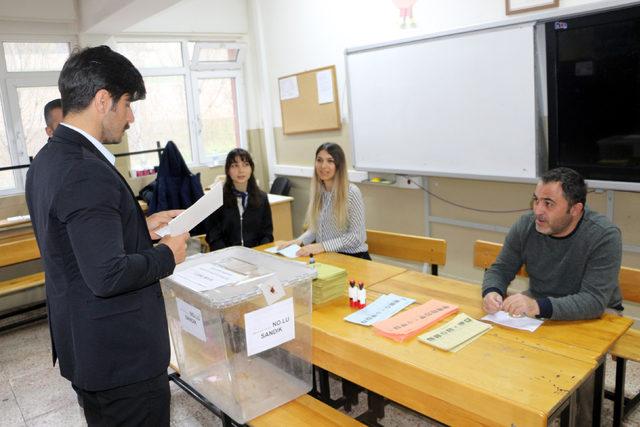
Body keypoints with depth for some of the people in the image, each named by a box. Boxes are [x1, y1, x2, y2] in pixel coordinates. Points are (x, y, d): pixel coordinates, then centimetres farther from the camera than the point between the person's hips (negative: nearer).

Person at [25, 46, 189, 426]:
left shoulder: (48, 160, 6)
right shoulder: (87, 173, -26)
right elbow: (107, 276, -28)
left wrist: (142, 227, 8)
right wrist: (167, 255, -14)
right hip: (122, 354, -10)